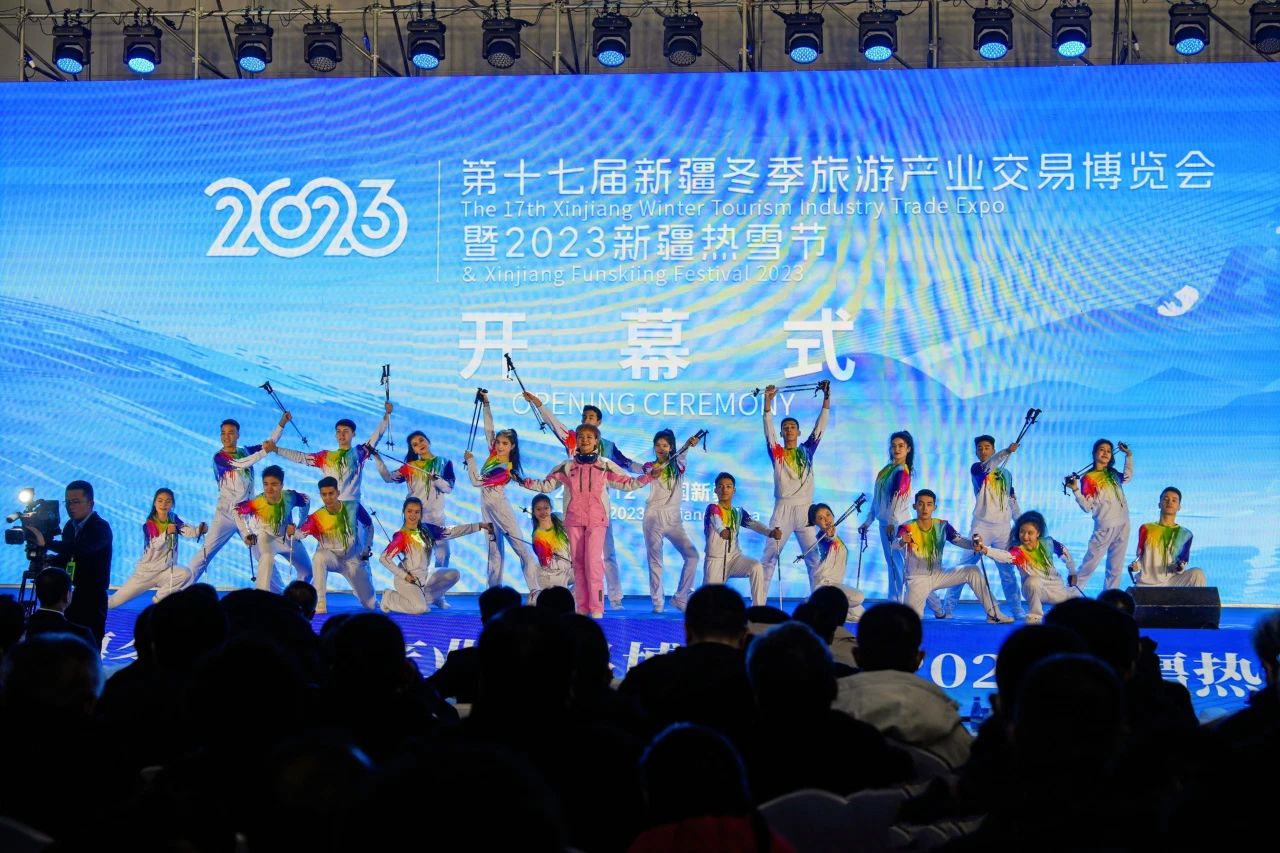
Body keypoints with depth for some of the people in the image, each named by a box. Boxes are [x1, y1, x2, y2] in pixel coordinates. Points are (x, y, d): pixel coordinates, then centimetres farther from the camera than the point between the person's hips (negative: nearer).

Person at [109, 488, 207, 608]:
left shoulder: (174, 520, -5)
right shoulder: (148, 525, -14)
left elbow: (190, 532, -22)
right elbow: (154, 545, -29)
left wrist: (200, 530, -43)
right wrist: (166, 533, -45)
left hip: (166, 570, 2)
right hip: (146, 571, -2)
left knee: (186, 574, -30)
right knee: (113, 602, -4)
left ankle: (159, 599, -5)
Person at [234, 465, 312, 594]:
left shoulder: (290, 497, -27)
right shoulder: (257, 503, -34)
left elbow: (306, 501, -5)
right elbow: (237, 510, -17)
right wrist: (246, 535, -19)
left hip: (287, 536, 4)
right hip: (265, 537, -4)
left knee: (307, 570, 13)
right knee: (267, 558, -37)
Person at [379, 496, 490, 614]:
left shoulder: (426, 529, 2)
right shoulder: (401, 536, -17)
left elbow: (451, 531, 2)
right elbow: (384, 558, -21)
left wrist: (479, 526, -1)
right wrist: (403, 575, -21)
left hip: (424, 576, 7)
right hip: (408, 579, -7)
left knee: (453, 575, 7)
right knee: (420, 608, -25)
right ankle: (389, 598, 0)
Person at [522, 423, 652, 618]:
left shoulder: (605, 466, 6)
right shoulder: (566, 467, 9)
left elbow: (627, 484, 8)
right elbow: (546, 485, 14)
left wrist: (649, 477, -3)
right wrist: (524, 482, 2)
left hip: (596, 520, -2)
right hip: (574, 520, 2)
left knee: (593, 561, -13)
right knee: (578, 562, 3)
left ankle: (596, 608, -10)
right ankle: (582, 606, 8)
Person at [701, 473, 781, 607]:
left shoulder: (739, 513, 7)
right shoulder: (712, 509, -8)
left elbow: (754, 524, -11)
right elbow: (716, 521, -31)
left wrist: (770, 532, -32)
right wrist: (722, 530, -56)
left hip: (735, 557, 3)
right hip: (715, 559, -3)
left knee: (757, 567, -28)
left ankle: (759, 609, -23)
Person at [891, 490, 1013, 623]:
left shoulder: (942, 526, -5)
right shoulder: (907, 528, -16)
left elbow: (959, 540, -20)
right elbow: (896, 545, -36)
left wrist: (973, 544, -43)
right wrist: (902, 541, -61)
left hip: (938, 575, 4)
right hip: (917, 579, -4)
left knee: (973, 571, -13)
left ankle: (993, 614, -6)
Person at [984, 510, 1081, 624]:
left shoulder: (1047, 543, -16)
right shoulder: (1018, 551, -27)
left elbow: (1064, 552, 4)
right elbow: (1005, 556, -50)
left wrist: (1072, 572, 15)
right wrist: (985, 550, -68)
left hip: (1054, 586, 4)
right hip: (1033, 589, -4)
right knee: (1033, 581, -38)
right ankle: (1035, 617, -18)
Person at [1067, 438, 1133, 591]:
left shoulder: (1113, 474, 11)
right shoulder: (1088, 479, -7)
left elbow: (1128, 477, 34)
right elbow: (1087, 507, -11)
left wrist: (1129, 456, 25)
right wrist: (1075, 490, -24)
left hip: (1123, 526, 6)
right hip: (1105, 528, -6)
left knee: (1116, 568, 9)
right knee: (1089, 564, -8)